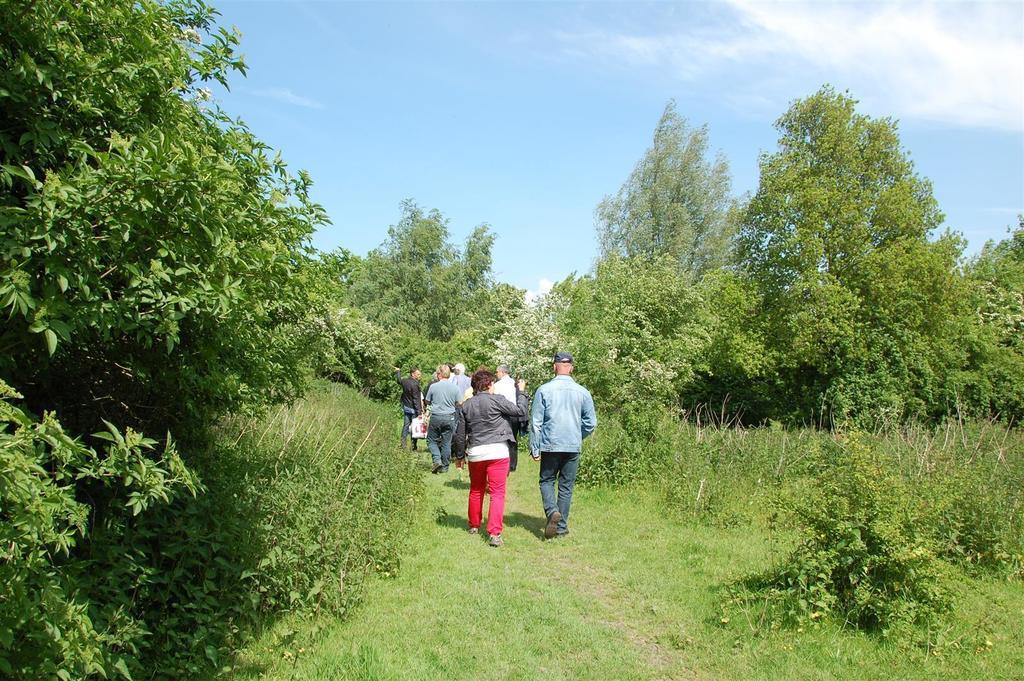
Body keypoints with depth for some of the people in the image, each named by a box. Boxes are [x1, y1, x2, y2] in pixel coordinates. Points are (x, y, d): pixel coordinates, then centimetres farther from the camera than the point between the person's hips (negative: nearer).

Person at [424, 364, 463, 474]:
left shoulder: (433, 387, -6)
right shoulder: (455, 387, -3)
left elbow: (427, 402, 6)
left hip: (435, 417, -2)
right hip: (449, 417, 2)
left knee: (431, 440, 13)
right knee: (446, 443, 9)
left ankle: (437, 460, -5)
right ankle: (444, 467, 12)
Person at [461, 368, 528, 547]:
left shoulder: (466, 406, 7)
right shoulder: (496, 400, -9)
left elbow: (462, 432, 10)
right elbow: (520, 410, -3)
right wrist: (522, 392, 12)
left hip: (474, 452, 5)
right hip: (497, 451, -5)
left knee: (476, 490, 21)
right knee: (497, 493, -2)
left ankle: (474, 526, 34)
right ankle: (494, 533, -10)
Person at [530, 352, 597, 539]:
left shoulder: (544, 390, -6)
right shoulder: (582, 392, 0)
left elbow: (535, 422, -5)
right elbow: (591, 422, 5)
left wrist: (535, 448, 2)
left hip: (550, 446, -2)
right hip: (573, 447, 2)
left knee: (547, 480, 14)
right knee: (566, 486, 11)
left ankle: (552, 511, -11)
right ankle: (561, 527, 14)